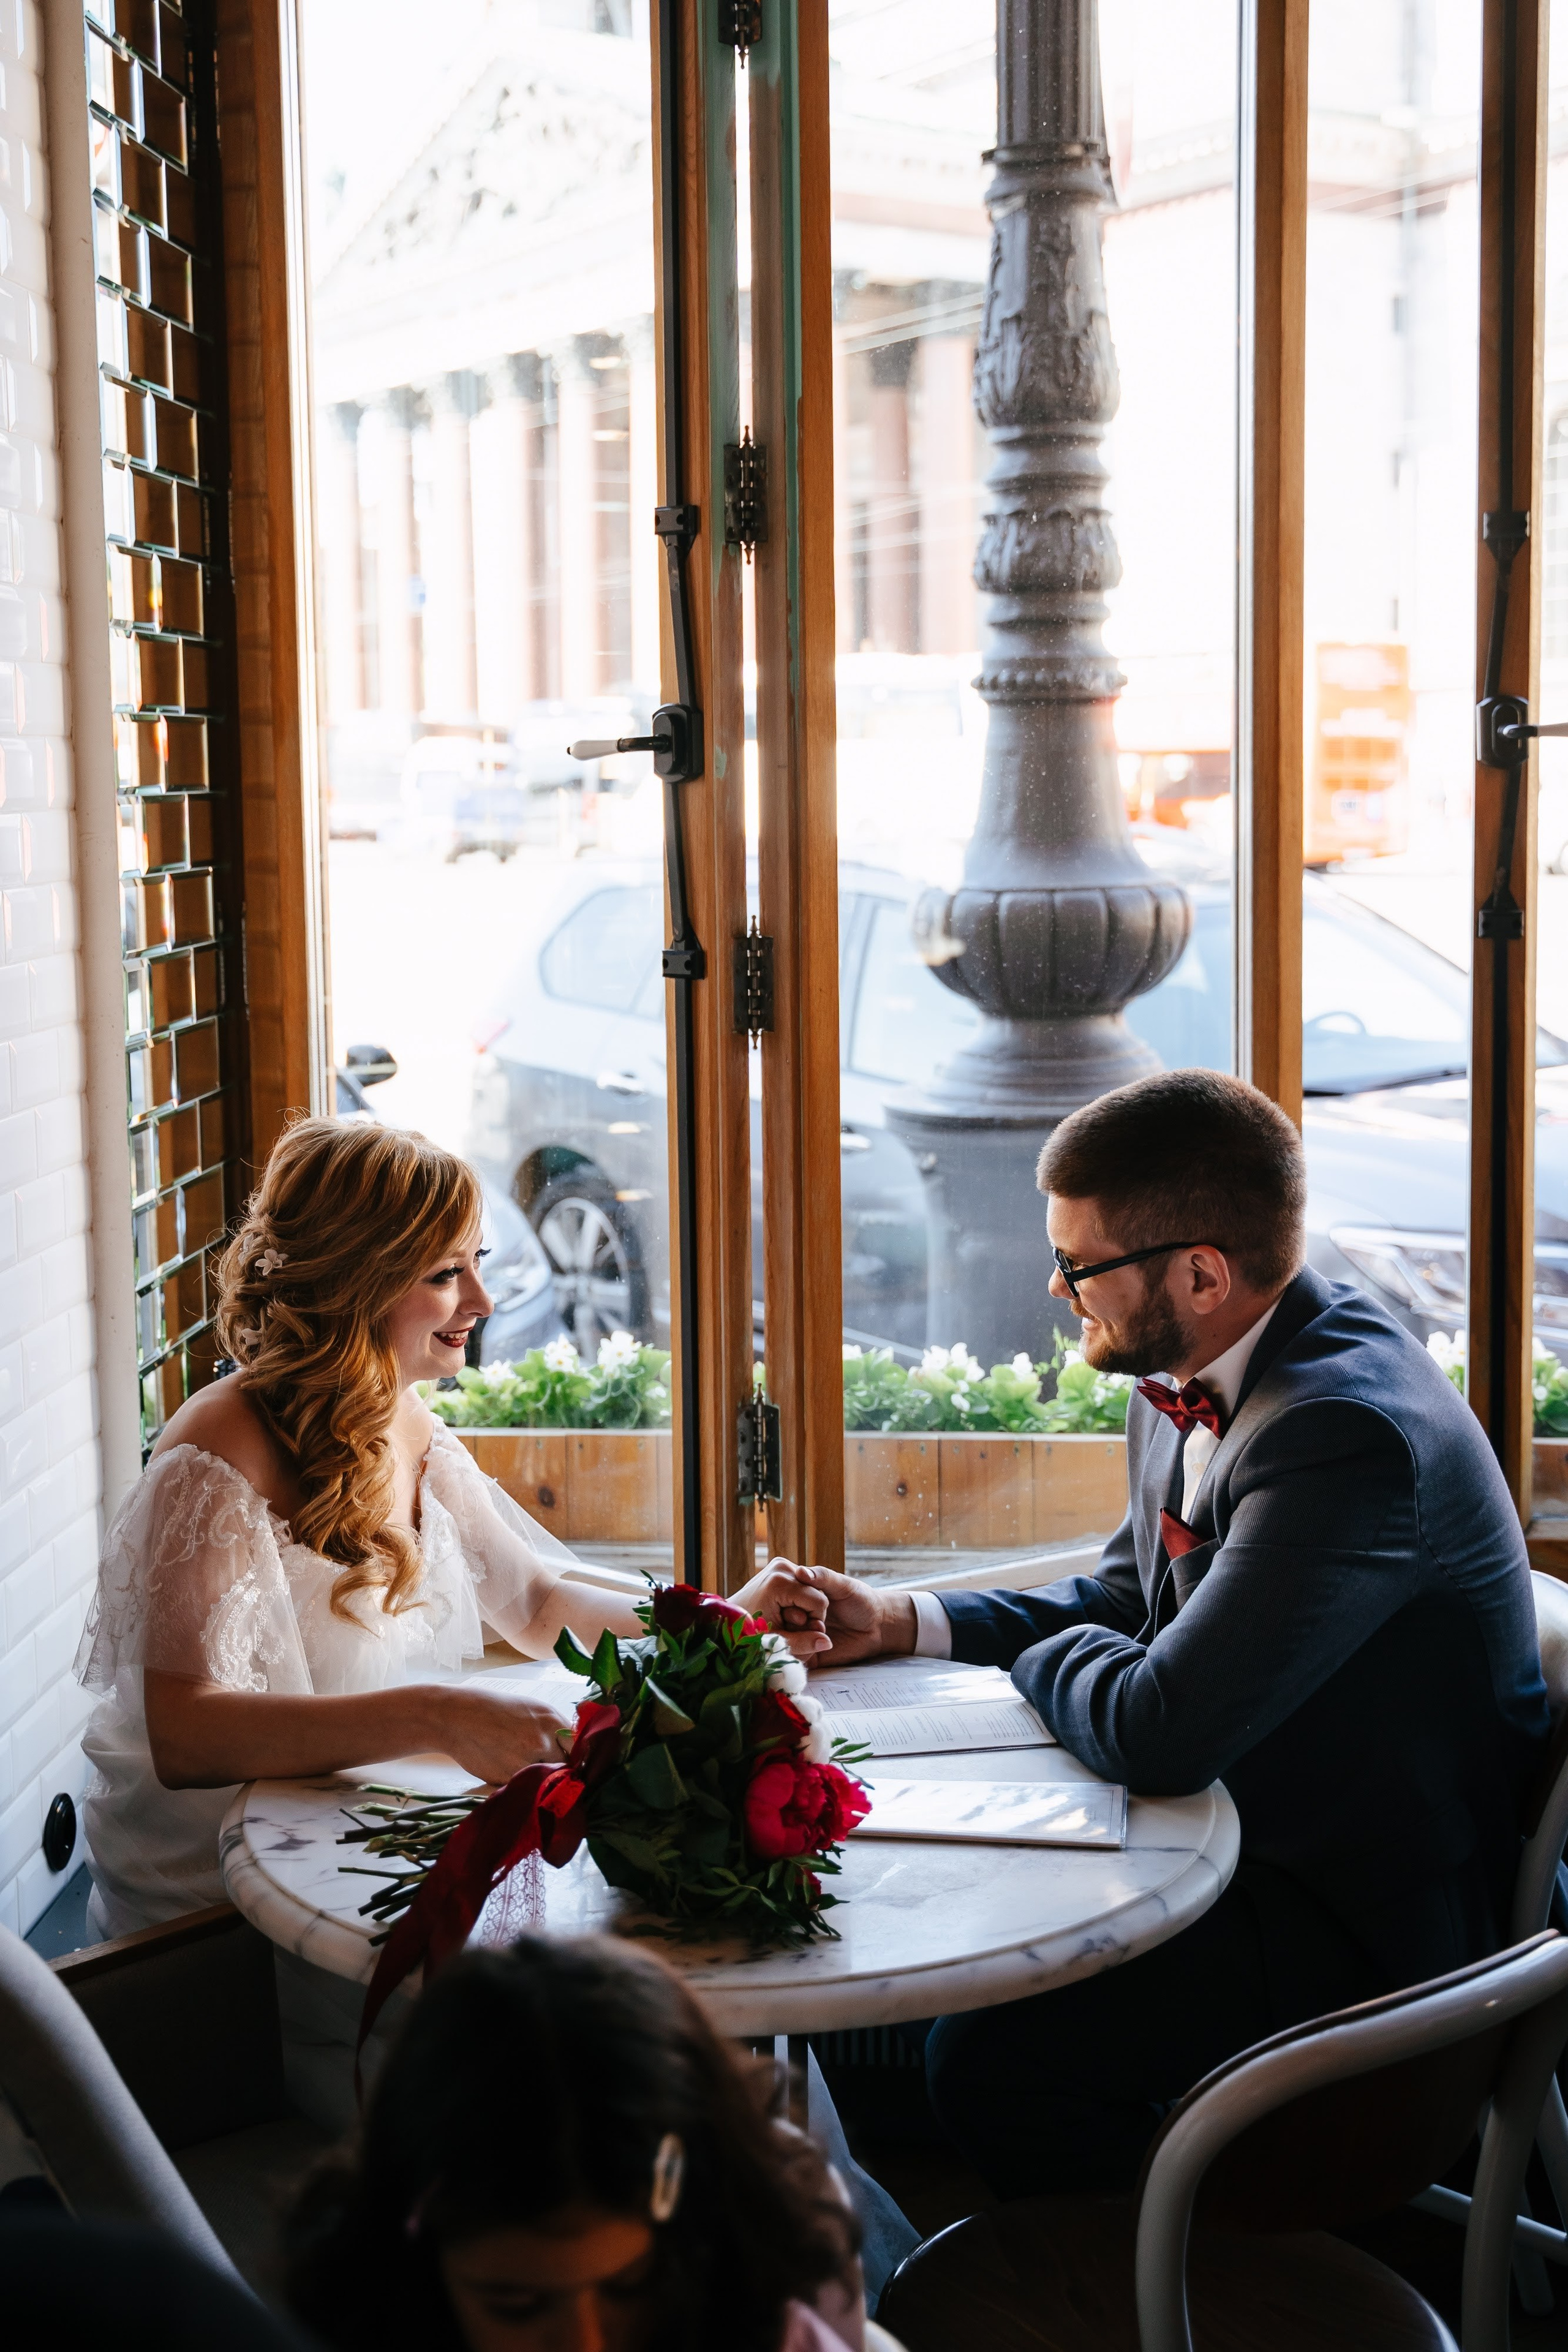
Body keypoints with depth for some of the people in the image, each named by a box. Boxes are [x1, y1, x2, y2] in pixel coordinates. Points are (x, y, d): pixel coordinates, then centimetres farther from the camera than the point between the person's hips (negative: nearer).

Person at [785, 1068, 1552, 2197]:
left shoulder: (1351, 1434, -31)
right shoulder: (1191, 1373, 0)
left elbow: (1157, 1732, -34)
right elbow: (1127, 1594, 15)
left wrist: (1038, 1654, -11)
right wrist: (902, 1622, 4)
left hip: (1365, 1922, -9)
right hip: (1247, 1818, 10)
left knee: (991, 2054, -19)